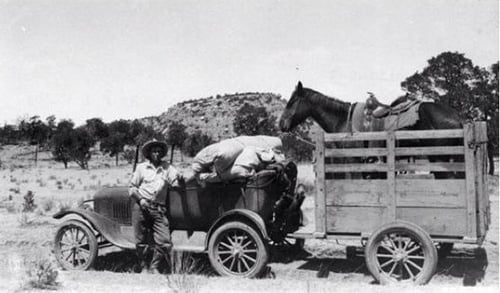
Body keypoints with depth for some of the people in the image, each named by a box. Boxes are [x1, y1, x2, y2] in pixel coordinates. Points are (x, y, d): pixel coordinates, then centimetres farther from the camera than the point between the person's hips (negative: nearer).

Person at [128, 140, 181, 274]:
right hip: (141, 208, 0)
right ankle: (142, 267, 26)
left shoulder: (167, 167, 9)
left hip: (159, 210, 1)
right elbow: (132, 187, 10)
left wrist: (179, 178, -24)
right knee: (141, 242, 5)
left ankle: (154, 267, 15)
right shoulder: (141, 167, 8)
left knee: (165, 243, -6)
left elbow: (176, 183, -1)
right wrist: (140, 199, -5)